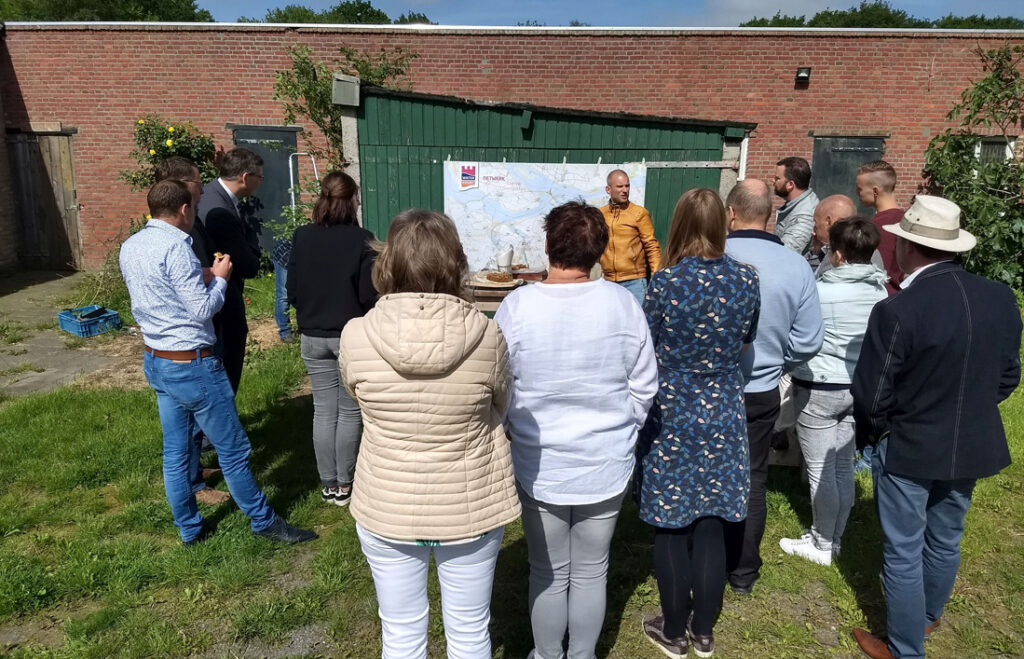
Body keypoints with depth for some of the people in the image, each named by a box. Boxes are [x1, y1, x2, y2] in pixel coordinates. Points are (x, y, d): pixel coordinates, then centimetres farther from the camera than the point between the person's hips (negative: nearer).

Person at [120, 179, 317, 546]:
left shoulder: (130, 247, 7)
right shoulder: (175, 247, -20)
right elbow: (203, 310, -20)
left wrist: (202, 275, 14)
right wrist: (219, 278, -4)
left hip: (156, 361, 9)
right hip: (192, 364, -9)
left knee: (175, 451, 16)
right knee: (233, 449, 4)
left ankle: (188, 528, 30)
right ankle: (263, 521, 19)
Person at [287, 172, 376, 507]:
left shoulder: (302, 237, -3)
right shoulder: (362, 239, -14)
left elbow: (292, 291, 2)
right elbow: (370, 295, -13)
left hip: (313, 337, 3)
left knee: (323, 411, 12)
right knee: (349, 411, 10)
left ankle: (329, 484, 22)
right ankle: (344, 485, 17)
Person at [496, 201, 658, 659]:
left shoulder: (516, 307, -16)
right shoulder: (622, 303, -12)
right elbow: (644, 388, -4)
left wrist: (514, 435, 10)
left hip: (539, 467, -1)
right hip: (605, 466, 1)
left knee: (548, 575, 18)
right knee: (591, 573, 19)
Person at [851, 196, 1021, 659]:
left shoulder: (897, 310, -26)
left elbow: (871, 396, -20)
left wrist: (871, 435, 0)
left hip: (909, 449, -6)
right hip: (971, 446, 6)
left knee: (903, 552, 11)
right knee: (945, 541, 25)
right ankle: (927, 618, 48)